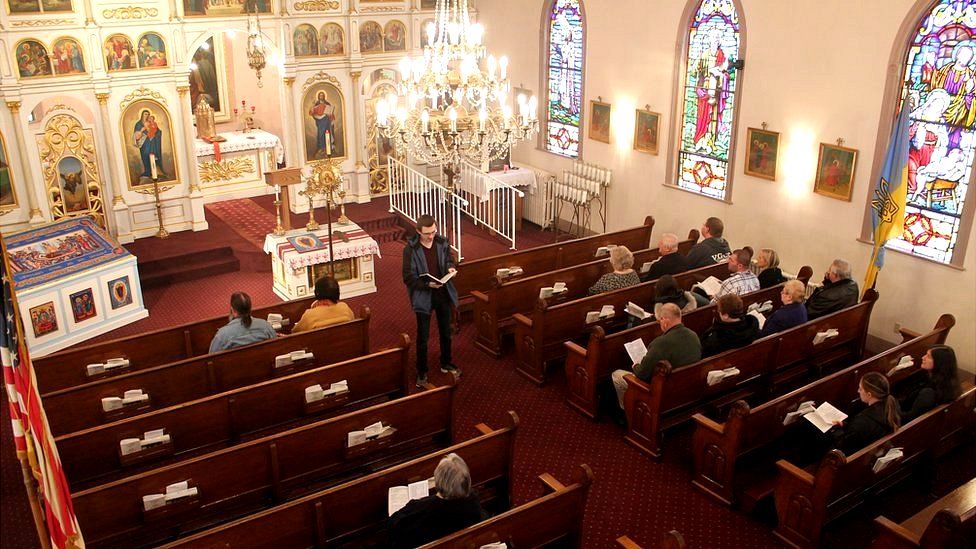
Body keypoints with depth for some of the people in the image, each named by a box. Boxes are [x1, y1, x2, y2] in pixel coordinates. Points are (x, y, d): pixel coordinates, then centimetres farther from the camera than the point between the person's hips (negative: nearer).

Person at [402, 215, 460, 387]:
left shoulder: (442, 242, -7)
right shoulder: (410, 249, -19)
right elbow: (408, 278, -16)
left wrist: (450, 267, -12)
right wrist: (427, 284, -30)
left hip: (443, 294, 4)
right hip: (423, 297, -4)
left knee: (446, 332, 20)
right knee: (423, 337, 7)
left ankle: (446, 363, 41)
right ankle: (422, 371, 24)